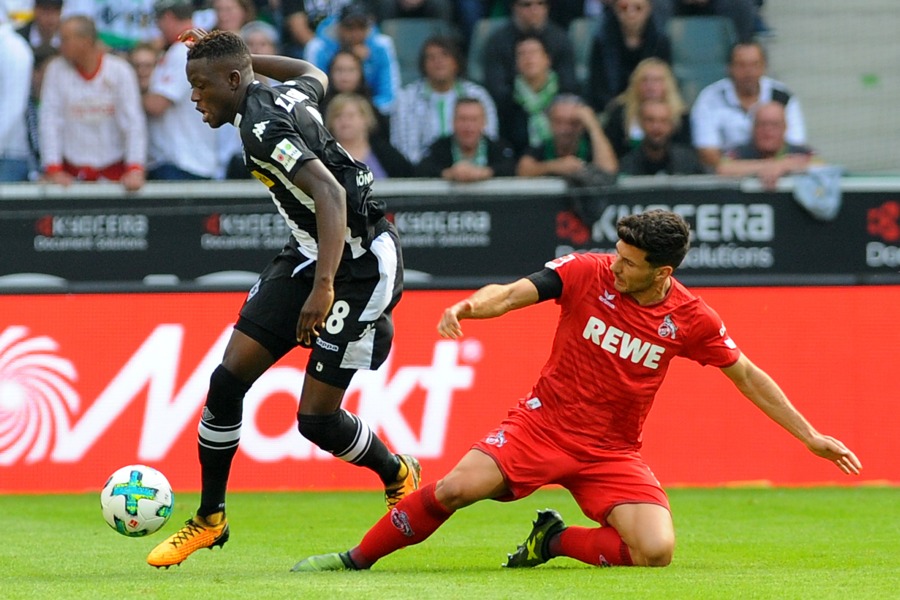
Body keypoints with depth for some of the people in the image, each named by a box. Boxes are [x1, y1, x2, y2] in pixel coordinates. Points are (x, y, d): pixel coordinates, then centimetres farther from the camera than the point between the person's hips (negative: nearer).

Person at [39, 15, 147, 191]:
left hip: (113, 170, -1)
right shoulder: (56, 69, -2)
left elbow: (134, 122, -9)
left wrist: (135, 169, -20)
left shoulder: (120, 70, -5)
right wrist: (53, 170, -15)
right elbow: (49, 121, -5)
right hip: (72, 169, 1)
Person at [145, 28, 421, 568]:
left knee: (316, 418, -8)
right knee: (229, 378, 1)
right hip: (311, 255, 10)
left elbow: (330, 194, -35)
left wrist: (324, 287, -43)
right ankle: (210, 519, 11)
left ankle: (398, 476, 22)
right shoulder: (286, 95, 3)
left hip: (360, 264, -10)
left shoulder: (262, 128, -24)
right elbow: (315, 76, 28)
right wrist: (231, 54, 28)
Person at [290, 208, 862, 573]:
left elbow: (746, 375, 6)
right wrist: (468, 305, -40)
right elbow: (513, 293, -17)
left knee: (656, 552, -21)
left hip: (613, 452, 2)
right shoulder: (586, 272, -9)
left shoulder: (691, 318, -6)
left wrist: (810, 436, 6)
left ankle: (555, 541, 6)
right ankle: (355, 560, -4)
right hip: (545, 422, -1)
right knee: (457, 488, -24)